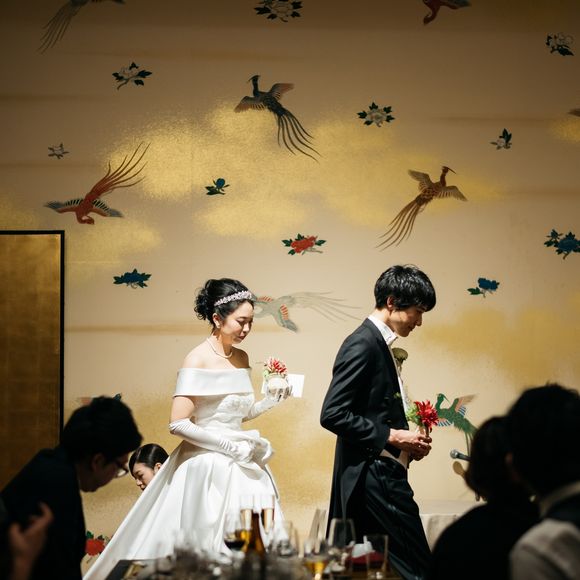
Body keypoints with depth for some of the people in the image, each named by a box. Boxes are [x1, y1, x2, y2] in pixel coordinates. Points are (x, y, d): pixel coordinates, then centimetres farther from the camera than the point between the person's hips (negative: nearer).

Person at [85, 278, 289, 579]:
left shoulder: (241, 358, 9)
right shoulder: (198, 360, -12)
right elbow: (178, 424, -17)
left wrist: (269, 402, 3)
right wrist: (230, 446, -17)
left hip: (240, 465, 7)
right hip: (207, 467, -7)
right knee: (208, 547, -3)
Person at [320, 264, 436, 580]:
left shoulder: (378, 344, 18)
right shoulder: (362, 345, -12)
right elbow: (332, 414, -19)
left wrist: (408, 443, 9)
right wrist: (392, 437, -16)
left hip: (378, 476, 10)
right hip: (373, 476, -10)